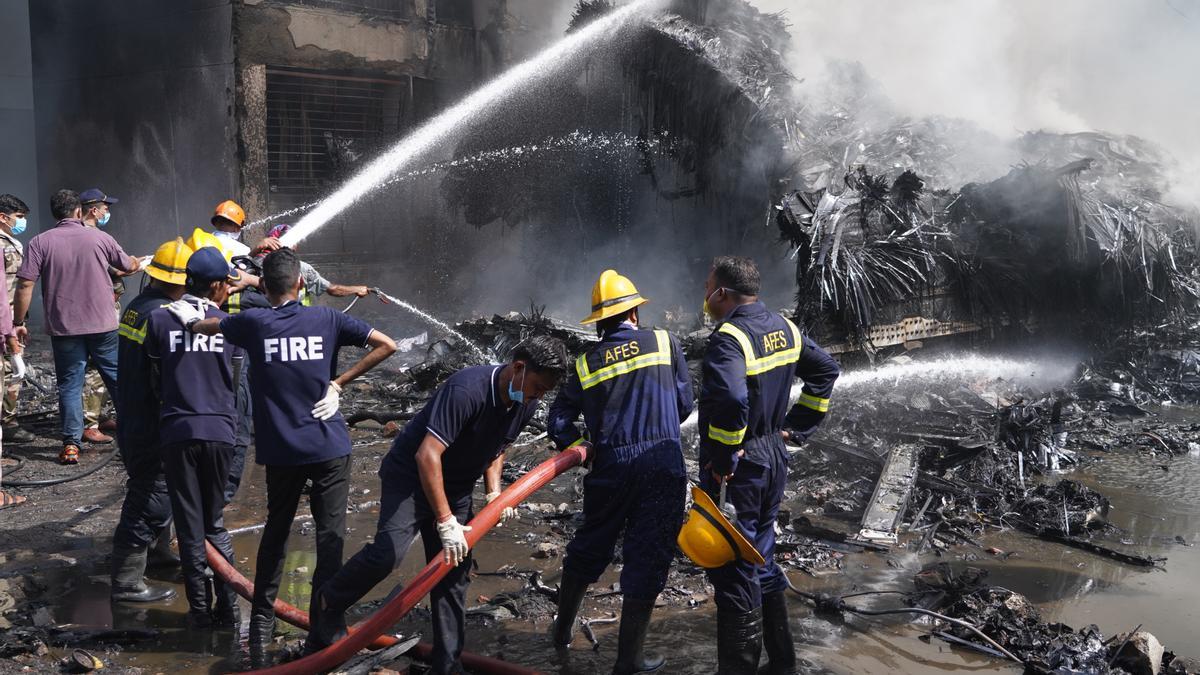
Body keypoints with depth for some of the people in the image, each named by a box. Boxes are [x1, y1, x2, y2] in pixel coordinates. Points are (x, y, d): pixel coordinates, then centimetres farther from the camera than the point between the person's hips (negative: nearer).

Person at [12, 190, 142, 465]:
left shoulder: (40, 242, -4)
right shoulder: (99, 238, 1)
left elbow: (25, 286, -9)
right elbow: (128, 265, 18)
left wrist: (19, 323, 1)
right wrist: (138, 262, 42)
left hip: (64, 328, -1)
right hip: (104, 325, 1)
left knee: (69, 385, 6)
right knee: (119, 379, 12)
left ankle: (71, 444, 4)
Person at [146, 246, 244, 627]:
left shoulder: (159, 320, -2)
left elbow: (156, 379, 5)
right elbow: (234, 383, 9)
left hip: (176, 431, -1)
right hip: (220, 431, 1)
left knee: (189, 526, 7)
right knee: (215, 522, 15)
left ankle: (201, 612, 12)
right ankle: (228, 607, 15)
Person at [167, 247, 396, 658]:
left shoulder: (252, 323, -2)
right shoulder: (326, 319, -2)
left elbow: (201, 326, 15)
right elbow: (386, 345, -4)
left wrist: (190, 317, 38)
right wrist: (339, 382, -1)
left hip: (281, 451, 2)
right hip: (330, 446, -1)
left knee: (276, 531, 18)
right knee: (330, 535, 3)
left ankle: (261, 624, 24)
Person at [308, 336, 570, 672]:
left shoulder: (525, 405, -5)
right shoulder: (467, 389, -31)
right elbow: (427, 456, -34)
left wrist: (494, 492, -3)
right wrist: (446, 523, -32)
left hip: (456, 487, 7)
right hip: (411, 474, -7)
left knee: (454, 575, 4)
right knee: (388, 551, -26)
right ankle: (328, 603, 1)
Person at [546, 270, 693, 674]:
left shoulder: (586, 363, 7)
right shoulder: (663, 343, 3)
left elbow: (558, 422, 5)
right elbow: (684, 403, 8)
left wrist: (580, 447, 14)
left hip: (610, 468, 3)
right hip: (663, 464, -2)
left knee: (589, 548, 22)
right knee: (646, 562, 4)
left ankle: (563, 629, 38)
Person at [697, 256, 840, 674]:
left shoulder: (728, 339, -21)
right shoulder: (784, 328, 6)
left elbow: (731, 402, -35)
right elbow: (826, 371, 17)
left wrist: (719, 464, -23)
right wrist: (796, 426, 15)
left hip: (737, 467, -9)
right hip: (774, 458, 9)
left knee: (733, 572, 2)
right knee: (762, 560, 21)